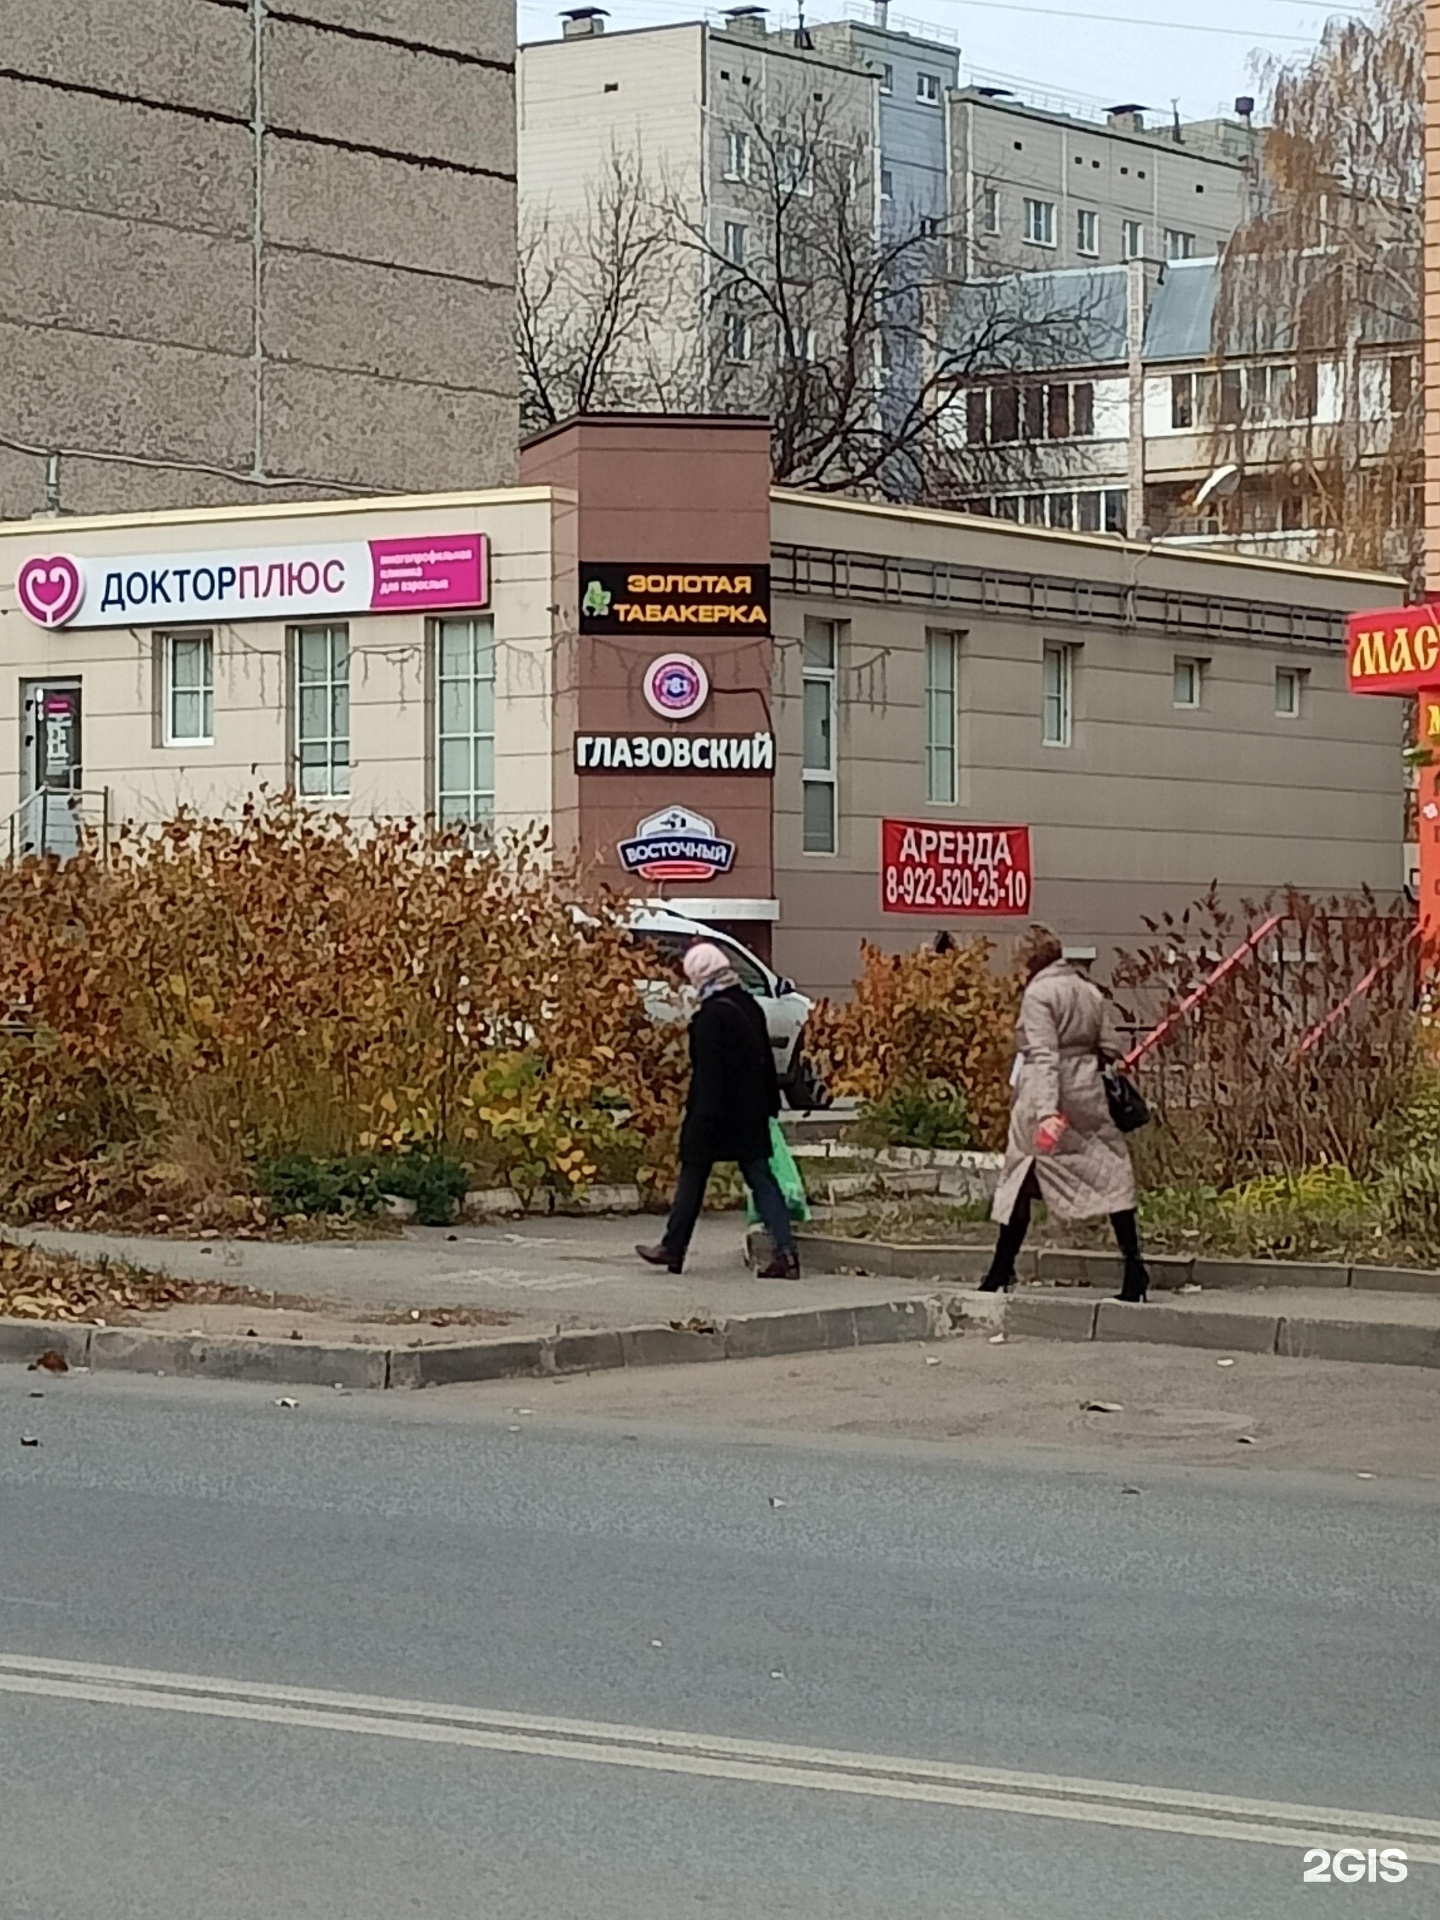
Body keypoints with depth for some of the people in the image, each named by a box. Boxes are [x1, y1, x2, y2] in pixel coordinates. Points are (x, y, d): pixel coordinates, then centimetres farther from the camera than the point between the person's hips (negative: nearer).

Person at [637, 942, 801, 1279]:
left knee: (693, 1177, 7)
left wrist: (703, 1116, -19)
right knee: (761, 1179, 4)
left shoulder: (712, 1015, -17)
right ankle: (785, 1251, -6)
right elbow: (765, 1061, 15)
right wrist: (771, 1105, 22)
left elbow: (707, 1071, -20)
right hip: (750, 1113, 7)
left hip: (717, 1112, -7)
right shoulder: (749, 1007, 8)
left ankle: (673, 1248, 16)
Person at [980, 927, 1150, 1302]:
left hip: (1045, 1093, -5)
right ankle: (1133, 1267, -3)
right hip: (1086, 1090, 5)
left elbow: (1044, 1055, -18)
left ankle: (1002, 1270, 13)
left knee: (1022, 1176, 6)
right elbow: (1112, 1049, 9)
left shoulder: (1038, 994, -9)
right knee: (1111, 1172, 5)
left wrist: (1046, 1111, -25)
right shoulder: (1090, 992, 10)